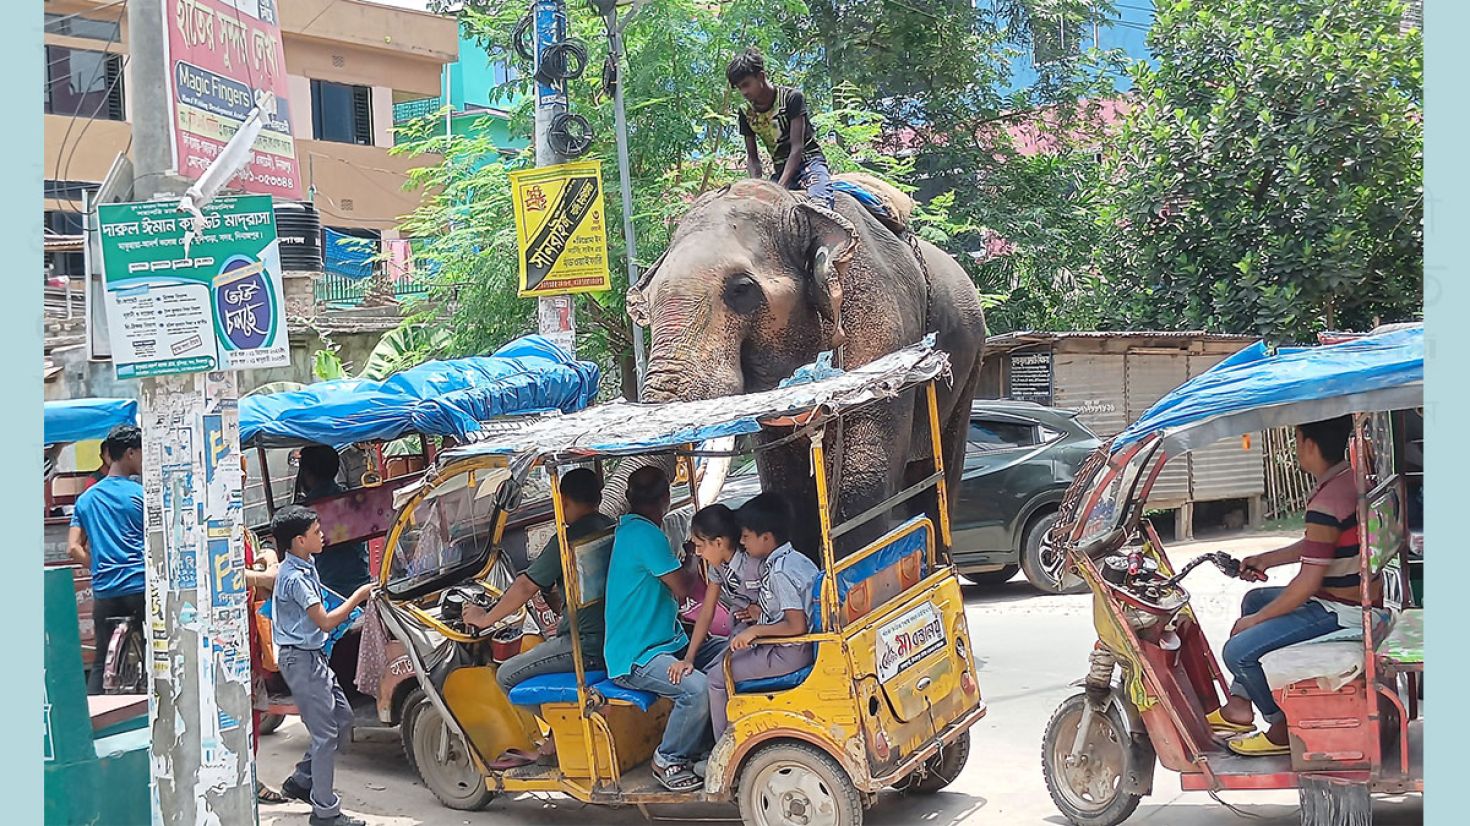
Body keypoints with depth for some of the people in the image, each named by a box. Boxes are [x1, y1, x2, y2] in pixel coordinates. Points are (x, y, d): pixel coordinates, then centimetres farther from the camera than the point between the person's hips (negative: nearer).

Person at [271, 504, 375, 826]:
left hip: (313, 656, 10)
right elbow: (325, 621, -21)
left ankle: (301, 780, 23)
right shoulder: (294, 577, -21)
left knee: (342, 718, 14)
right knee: (326, 733, -5)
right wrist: (359, 596, -14)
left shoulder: (305, 566, 9)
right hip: (301, 659, -10)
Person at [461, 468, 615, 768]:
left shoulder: (568, 539, -14)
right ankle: (544, 749, 24)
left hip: (589, 645, -9)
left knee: (508, 676, 1)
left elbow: (525, 588, -10)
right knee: (541, 654, 29)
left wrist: (485, 619, 3)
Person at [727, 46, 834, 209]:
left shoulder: (791, 97, -13)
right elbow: (751, 156, 6)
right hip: (780, 169, 5)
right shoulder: (746, 112, 2)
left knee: (819, 204, -34)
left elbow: (797, 147, -18)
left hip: (808, 160, -5)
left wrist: (780, 187, -28)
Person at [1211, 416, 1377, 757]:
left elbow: (1308, 581, -25)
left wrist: (1255, 621, -14)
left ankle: (1284, 727, 6)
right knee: (1255, 599, 26)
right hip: (1359, 597, 11)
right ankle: (1239, 706, 24)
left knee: (1239, 652, -16)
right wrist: (1266, 559, 18)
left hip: (1340, 612, -11)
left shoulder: (1326, 504, -27)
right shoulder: (1353, 478, 5)